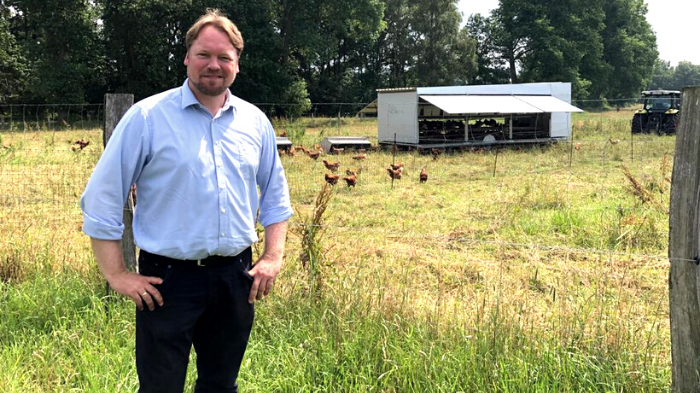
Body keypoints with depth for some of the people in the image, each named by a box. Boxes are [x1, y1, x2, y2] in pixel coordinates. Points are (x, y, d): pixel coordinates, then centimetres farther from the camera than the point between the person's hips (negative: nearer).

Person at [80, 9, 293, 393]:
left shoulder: (255, 121, 6)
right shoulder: (147, 117, -8)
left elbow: (275, 194, 17)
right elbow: (101, 198, -7)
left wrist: (273, 256, 6)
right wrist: (117, 275, -10)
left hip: (236, 275, 4)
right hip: (168, 278, -4)